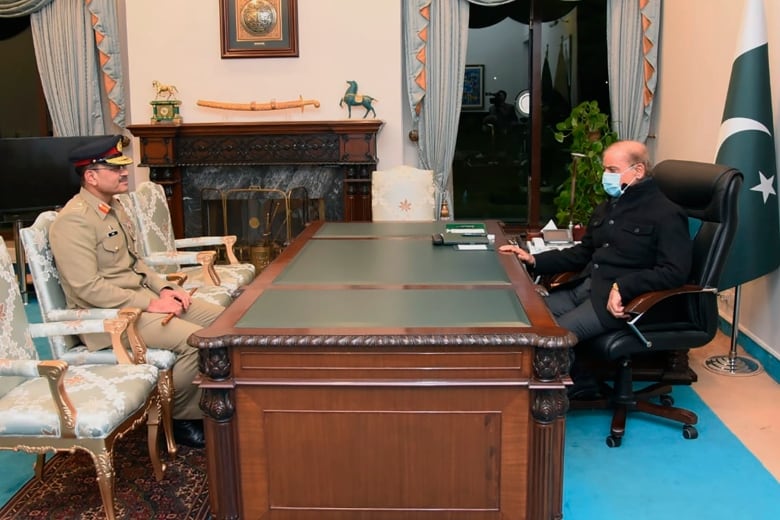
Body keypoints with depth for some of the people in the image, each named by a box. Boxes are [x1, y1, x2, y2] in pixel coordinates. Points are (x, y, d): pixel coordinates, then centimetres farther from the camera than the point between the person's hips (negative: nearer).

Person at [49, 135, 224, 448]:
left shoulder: (113, 207, 12)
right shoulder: (74, 220, -17)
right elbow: (88, 288, -23)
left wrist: (164, 288, 3)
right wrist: (150, 304, -21)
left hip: (142, 297, 9)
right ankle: (182, 416, -2)